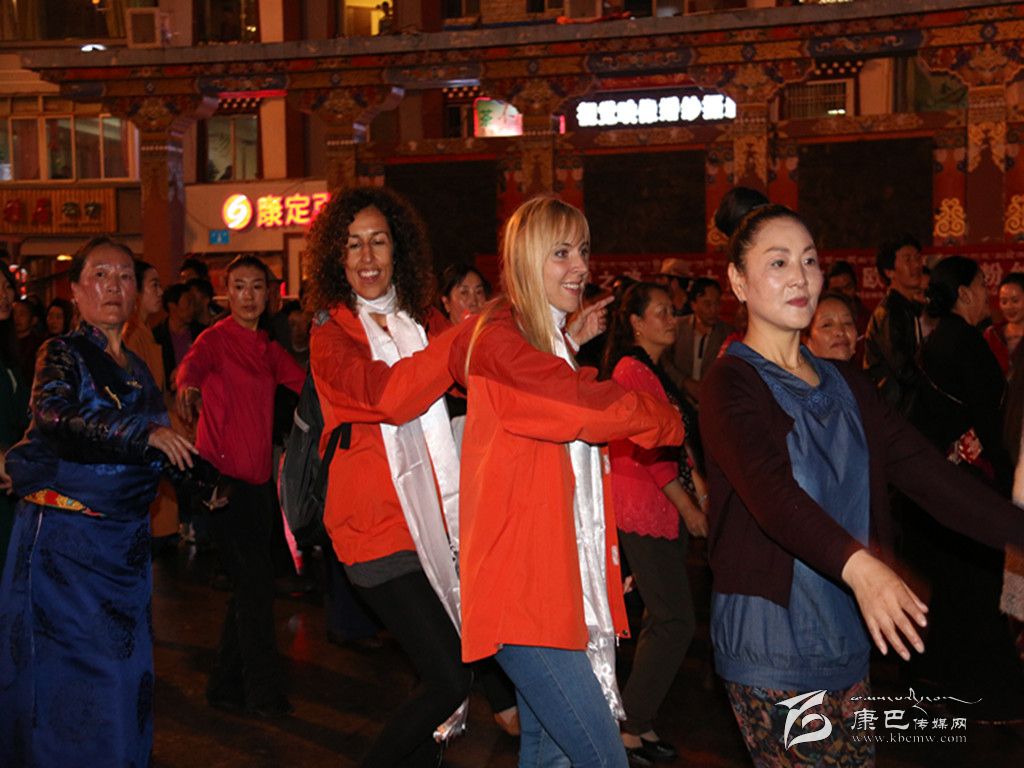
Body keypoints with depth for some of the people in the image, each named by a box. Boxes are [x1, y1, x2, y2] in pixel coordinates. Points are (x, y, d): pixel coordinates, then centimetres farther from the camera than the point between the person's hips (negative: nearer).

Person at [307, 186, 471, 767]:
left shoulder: (427, 321, 13)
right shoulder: (331, 335, -3)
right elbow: (387, 395, -22)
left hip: (439, 520, 5)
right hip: (380, 526, -5)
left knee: (441, 673, 9)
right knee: (451, 680, -10)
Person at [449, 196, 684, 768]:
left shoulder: (558, 345, 20)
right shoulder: (501, 341, -11)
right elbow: (596, 409, -15)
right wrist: (673, 422, 0)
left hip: (564, 582, 9)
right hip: (523, 586, -9)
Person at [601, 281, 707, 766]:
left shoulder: (655, 370, 17)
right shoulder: (633, 370, -14)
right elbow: (650, 448, -18)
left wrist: (696, 480, 5)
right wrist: (688, 508, -13)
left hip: (665, 507, 10)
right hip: (643, 508, -10)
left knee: (662, 618, 13)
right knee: (675, 622, -9)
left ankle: (640, 722, 21)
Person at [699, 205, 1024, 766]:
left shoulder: (847, 388, 14)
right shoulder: (731, 385, -7)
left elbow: (927, 471, 3)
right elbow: (769, 490, -25)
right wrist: (858, 566, -41)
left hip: (846, 642, 6)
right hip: (770, 647, -6)